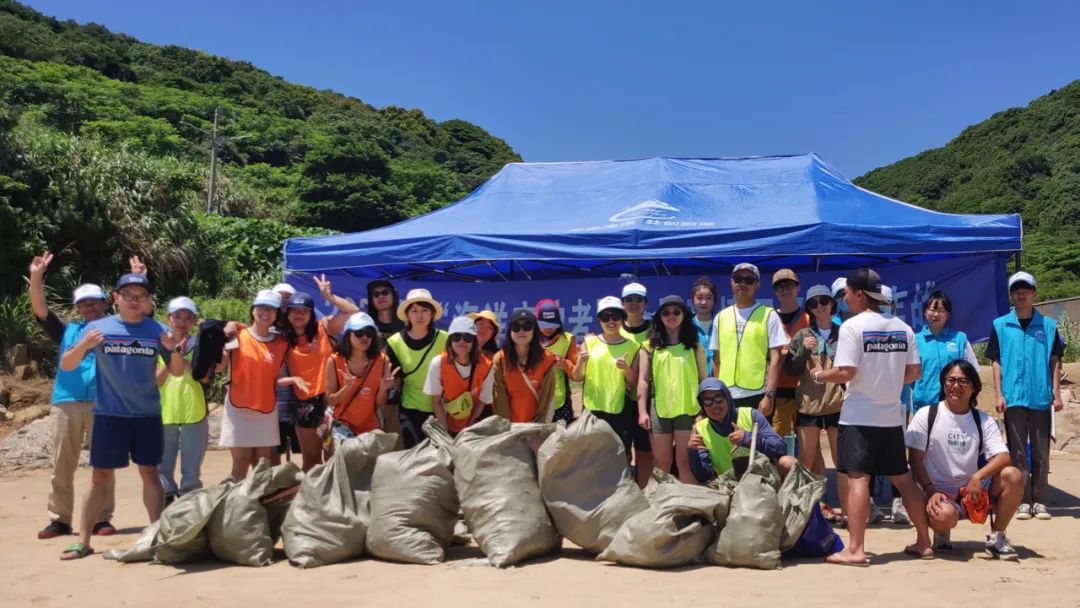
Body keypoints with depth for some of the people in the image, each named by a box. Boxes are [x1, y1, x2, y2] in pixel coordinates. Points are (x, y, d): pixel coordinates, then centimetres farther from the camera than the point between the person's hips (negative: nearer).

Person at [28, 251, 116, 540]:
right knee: (62, 467, 5)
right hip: (66, 403, 2)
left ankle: (102, 520, 9)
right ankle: (59, 520, 13)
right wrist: (36, 278, -7)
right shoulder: (67, 330, 15)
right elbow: (40, 311, 5)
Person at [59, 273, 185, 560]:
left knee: (149, 472, 6)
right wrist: (84, 345, -21)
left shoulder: (158, 331, 1)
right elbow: (66, 365, -1)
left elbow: (177, 372, 3)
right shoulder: (98, 327, -2)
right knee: (100, 475, 4)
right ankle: (83, 541, 12)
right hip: (109, 414, -1)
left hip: (148, 414, 1)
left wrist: (174, 350, -18)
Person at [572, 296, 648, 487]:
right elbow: (577, 378, 4)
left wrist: (626, 369, -15)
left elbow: (634, 383, 4)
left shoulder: (632, 347, 2)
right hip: (592, 409, 1)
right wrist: (580, 362, -16)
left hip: (621, 411, -1)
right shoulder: (589, 342, 4)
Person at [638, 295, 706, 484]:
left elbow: (703, 380, 6)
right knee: (661, 464, 8)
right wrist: (642, 411, -2)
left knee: (685, 462, 2)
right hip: (659, 409, 1)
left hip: (688, 409, -1)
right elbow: (643, 381, 5)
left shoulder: (694, 346, 6)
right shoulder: (650, 346, 6)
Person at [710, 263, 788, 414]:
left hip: (757, 395, -3)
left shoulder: (768, 315, 0)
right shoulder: (721, 317, 12)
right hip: (726, 396, 4)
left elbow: (775, 358, -5)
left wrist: (769, 395, -12)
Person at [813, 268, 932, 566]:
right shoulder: (903, 328, 7)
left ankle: (855, 549, -8)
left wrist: (819, 375, 0)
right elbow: (913, 372, 9)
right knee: (902, 478, 16)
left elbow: (845, 373, -17)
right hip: (892, 416, 6)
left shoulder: (852, 326, -12)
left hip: (859, 416, -6)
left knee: (857, 478, -6)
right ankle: (924, 542, 23)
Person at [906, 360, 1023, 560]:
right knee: (945, 515, -37)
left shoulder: (984, 421, 6)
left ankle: (996, 538, -4)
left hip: (973, 491, 4)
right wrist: (930, 490, -18)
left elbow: (1003, 457, -7)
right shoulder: (926, 416, -2)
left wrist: (978, 476, -25)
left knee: (1014, 476, -21)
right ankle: (942, 533, 4)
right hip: (939, 493, -3)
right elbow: (915, 459, -5)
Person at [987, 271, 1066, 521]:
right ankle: (1023, 501, 10)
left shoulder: (1048, 325, 5)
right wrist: (999, 394, -3)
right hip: (1013, 398, 0)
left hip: (1041, 399, 1)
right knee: (1018, 453, 4)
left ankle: (1039, 502, 12)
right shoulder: (1000, 325, 3)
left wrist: (1057, 394, -1)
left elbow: (1055, 361, 6)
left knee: (1041, 453, 6)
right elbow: (996, 362, 4)